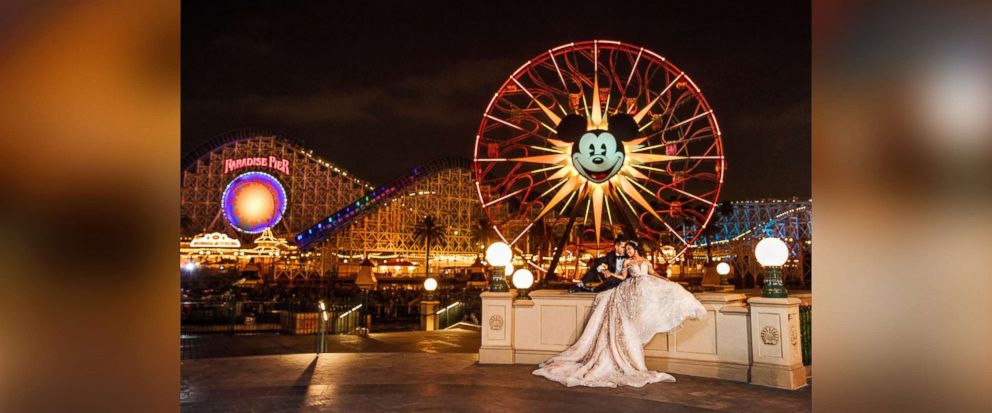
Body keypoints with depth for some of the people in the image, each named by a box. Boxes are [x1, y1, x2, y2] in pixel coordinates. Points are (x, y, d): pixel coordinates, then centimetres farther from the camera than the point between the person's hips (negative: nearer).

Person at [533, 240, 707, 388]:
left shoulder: (645, 261, 17)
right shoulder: (627, 262, 11)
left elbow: (653, 274, 15)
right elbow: (623, 277, 8)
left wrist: (666, 281, 3)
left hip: (645, 290, 3)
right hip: (632, 291, -3)